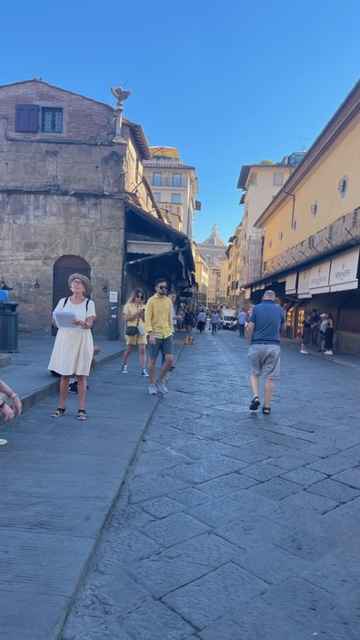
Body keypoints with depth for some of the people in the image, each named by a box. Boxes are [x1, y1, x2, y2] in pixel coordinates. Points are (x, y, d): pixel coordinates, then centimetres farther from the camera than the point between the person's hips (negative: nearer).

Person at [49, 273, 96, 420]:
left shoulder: (89, 303, 2)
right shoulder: (63, 301, 8)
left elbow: (89, 324, -8)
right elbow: (54, 320, 6)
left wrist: (80, 323, -29)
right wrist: (57, 318, -16)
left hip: (82, 340, -2)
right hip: (65, 339, 2)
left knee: (81, 375, 0)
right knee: (64, 374, 4)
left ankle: (81, 409, 5)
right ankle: (61, 407, 14)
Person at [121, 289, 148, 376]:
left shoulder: (143, 306, 13)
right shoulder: (128, 305, 2)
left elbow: (145, 319, 12)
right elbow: (126, 318, -7)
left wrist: (143, 313, -7)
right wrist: (136, 313, -15)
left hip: (141, 330, 3)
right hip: (131, 329, -2)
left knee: (142, 350, -7)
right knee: (129, 349, 8)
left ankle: (143, 370, -6)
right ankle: (124, 365, 31)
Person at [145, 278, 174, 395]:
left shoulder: (168, 301, 9)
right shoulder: (151, 301, -6)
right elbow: (147, 318, -11)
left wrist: (171, 331, 13)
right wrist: (150, 333, -19)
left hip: (167, 335, 4)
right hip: (155, 335, -4)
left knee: (170, 359, -2)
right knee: (152, 361, 4)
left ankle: (161, 381, 17)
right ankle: (152, 385, 19)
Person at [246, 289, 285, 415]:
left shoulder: (256, 308, 0)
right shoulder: (279, 309, 7)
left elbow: (249, 328, -7)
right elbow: (281, 328, 17)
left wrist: (249, 340, 8)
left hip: (257, 345, -1)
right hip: (274, 346, 1)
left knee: (254, 373, 17)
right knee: (270, 377, 6)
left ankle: (255, 397, -2)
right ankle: (267, 406, 10)